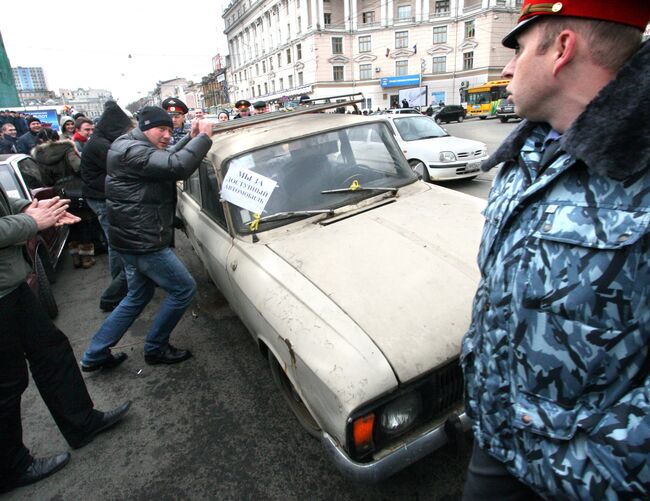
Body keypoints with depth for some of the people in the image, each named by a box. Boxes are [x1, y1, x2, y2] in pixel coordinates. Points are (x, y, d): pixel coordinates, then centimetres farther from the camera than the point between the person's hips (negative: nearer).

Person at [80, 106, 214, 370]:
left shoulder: (132, 147, 14)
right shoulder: (132, 151, -19)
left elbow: (168, 158, 23)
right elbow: (177, 166, -33)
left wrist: (191, 137, 10)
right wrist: (204, 137, -21)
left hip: (136, 238, 11)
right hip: (142, 241, -11)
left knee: (138, 296, 22)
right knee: (184, 288, 0)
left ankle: (95, 354, 30)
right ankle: (155, 349, 16)